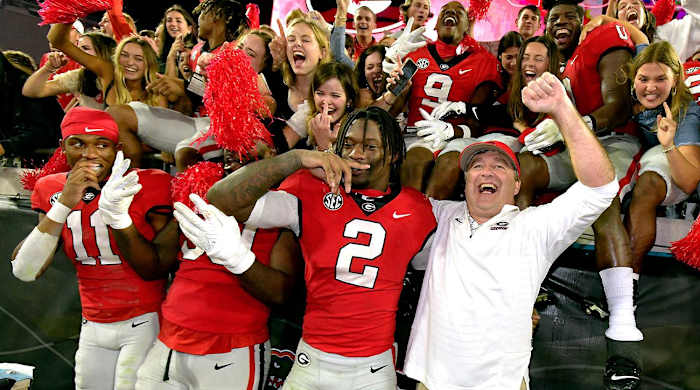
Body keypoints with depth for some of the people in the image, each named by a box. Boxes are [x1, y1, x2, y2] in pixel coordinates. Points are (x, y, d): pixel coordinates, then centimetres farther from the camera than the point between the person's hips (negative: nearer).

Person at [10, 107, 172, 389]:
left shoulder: (149, 184, -12)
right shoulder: (51, 190, 0)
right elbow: (24, 272, -9)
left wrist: (118, 215, -25)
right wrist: (64, 203, -18)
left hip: (145, 322, -4)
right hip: (93, 327, 4)